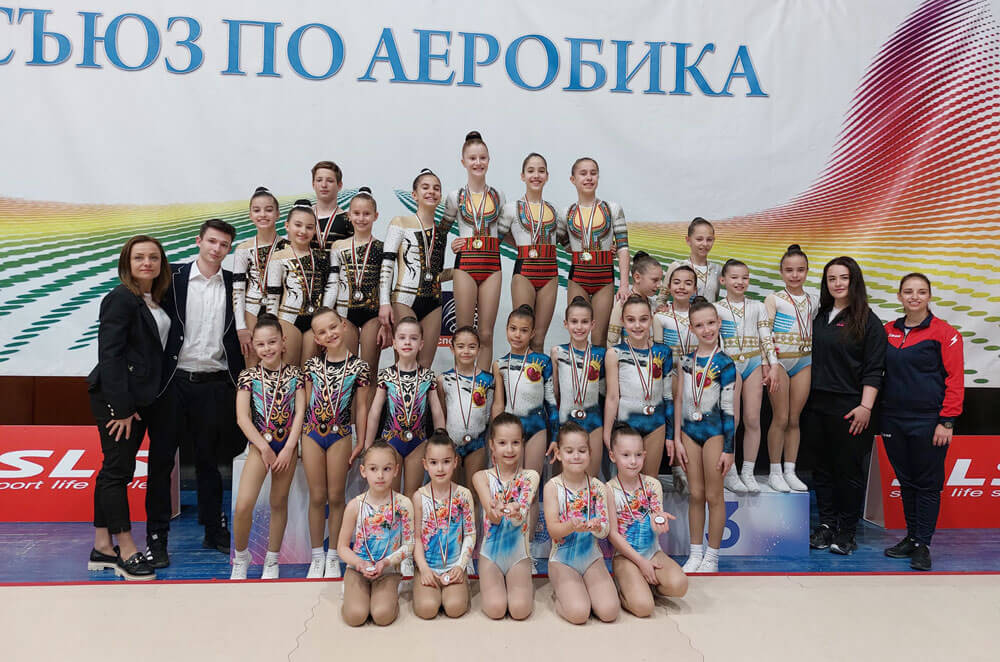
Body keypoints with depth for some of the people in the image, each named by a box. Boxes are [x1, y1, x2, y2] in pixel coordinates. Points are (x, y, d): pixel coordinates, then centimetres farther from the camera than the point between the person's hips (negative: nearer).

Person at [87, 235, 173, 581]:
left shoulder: (156, 300, 12)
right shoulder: (121, 299, -12)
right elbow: (109, 354, -16)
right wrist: (121, 408, -18)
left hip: (142, 397, 8)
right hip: (116, 397, -8)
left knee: (114, 470, 13)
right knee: (118, 469, -2)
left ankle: (103, 547, 21)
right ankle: (127, 551, 4)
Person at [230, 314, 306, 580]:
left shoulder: (294, 374, 2)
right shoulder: (248, 376, -2)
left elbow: (300, 412, -3)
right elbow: (243, 417, -7)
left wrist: (288, 449, -11)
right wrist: (265, 448, -12)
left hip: (287, 445, 1)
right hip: (259, 444, -1)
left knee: (279, 503, 10)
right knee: (243, 506, -12)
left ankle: (272, 561, 25)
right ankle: (241, 557, 13)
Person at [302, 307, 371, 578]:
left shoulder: (359, 366, -4)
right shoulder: (312, 364, 3)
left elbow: (361, 408, -1)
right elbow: (306, 402, 8)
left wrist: (361, 447, -1)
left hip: (340, 435, -2)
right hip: (312, 434, 2)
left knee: (336, 497, 6)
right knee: (317, 497, 8)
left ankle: (333, 557, 19)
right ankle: (317, 556, 20)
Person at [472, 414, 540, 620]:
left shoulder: (530, 476, -2)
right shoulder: (482, 477, -3)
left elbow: (522, 514, -18)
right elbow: (492, 515, -18)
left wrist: (515, 513, -43)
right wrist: (497, 511, -43)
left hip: (519, 553, 0)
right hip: (490, 552, 0)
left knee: (519, 609, -17)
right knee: (495, 608, -18)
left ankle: (526, 586, 16)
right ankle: (492, 585, 16)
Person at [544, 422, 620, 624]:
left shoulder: (598, 487, -1)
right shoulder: (553, 486, -7)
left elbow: (605, 531, -4)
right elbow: (553, 529, -14)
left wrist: (597, 527, -29)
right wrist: (572, 526, -36)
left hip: (592, 557, 3)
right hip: (562, 560, -2)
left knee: (609, 611, -17)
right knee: (578, 613, -23)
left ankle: (581, 592, 13)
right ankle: (561, 596, 10)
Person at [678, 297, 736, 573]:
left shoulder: (724, 364, -9)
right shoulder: (687, 360, 4)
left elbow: (728, 408, -9)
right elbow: (680, 400, 7)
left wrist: (729, 449, -9)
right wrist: (677, 440, 4)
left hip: (715, 431, -4)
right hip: (690, 431, 4)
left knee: (714, 495, 5)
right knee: (695, 494, 11)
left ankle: (712, 556, 18)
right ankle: (695, 553, 22)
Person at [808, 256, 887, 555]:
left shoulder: (868, 321, -5)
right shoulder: (820, 317, 12)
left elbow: (873, 369, -9)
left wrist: (866, 407, -15)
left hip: (850, 407, -5)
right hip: (819, 404, 5)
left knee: (848, 468, 2)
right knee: (823, 466, 10)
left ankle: (847, 530, 14)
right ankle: (826, 523, 22)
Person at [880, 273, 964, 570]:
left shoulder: (945, 333, -6)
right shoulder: (888, 331, 8)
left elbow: (955, 379, -8)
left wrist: (947, 422, -12)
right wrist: (875, 411, 6)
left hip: (928, 421, -4)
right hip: (893, 420, 5)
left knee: (928, 484, 3)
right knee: (906, 481, 13)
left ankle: (922, 545, 12)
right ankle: (911, 537, 25)